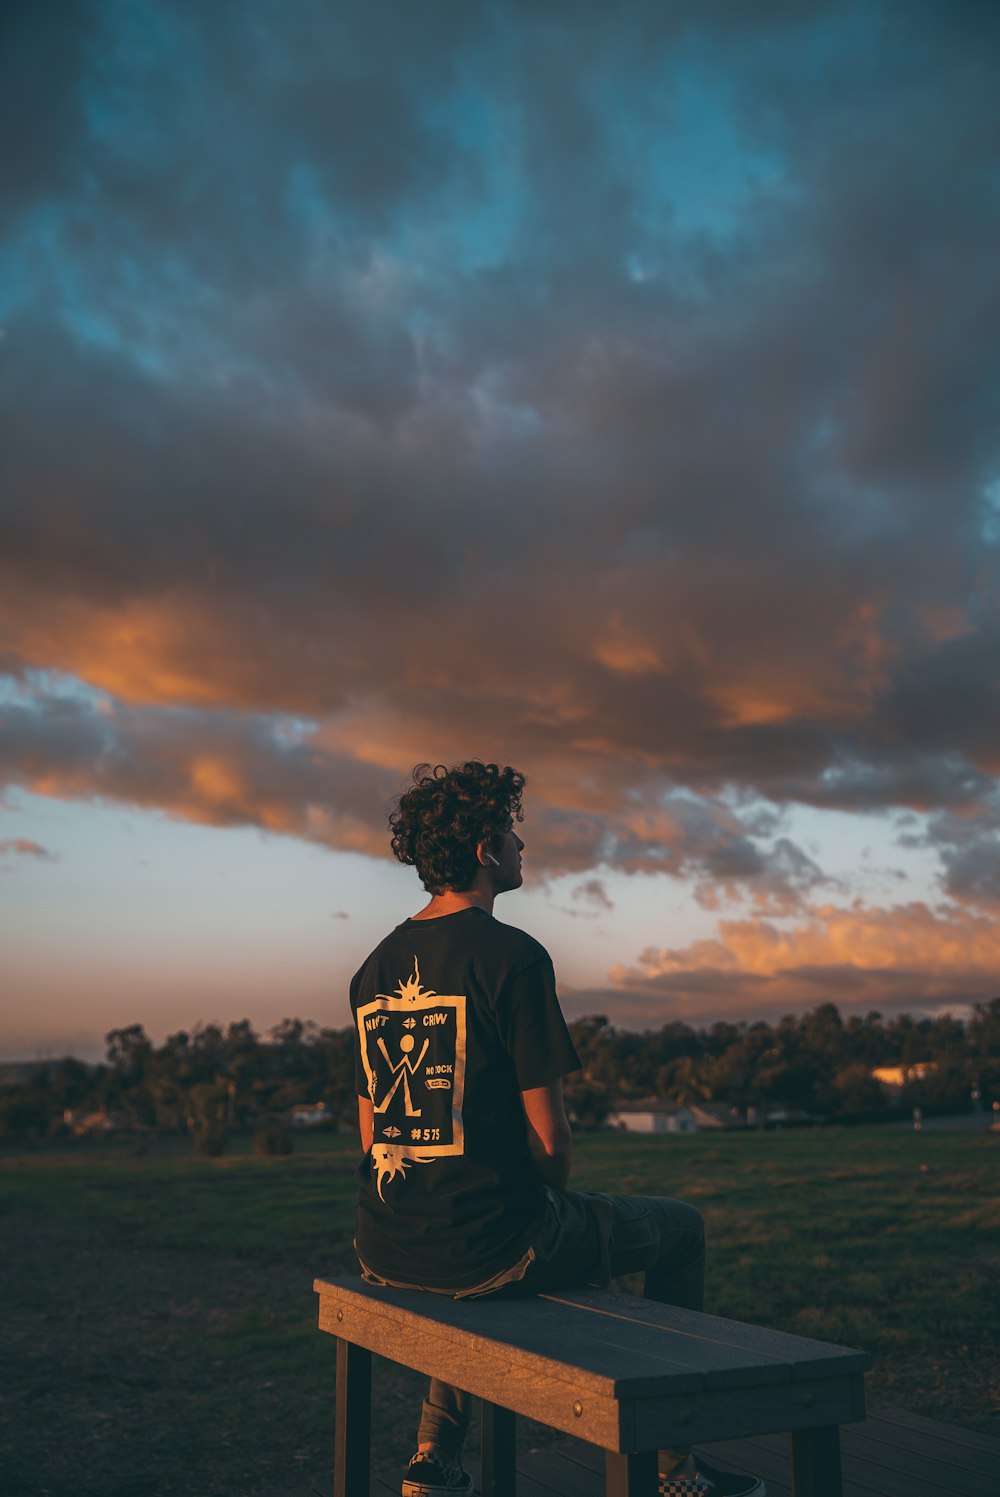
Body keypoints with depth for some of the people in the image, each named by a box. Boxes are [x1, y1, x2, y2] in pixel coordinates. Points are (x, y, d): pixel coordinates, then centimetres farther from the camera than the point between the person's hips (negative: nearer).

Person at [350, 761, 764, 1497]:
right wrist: (555, 1210, 7)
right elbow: (549, 1137, -14)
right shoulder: (512, 956, -14)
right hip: (486, 1248, -7)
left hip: (387, 1253, 7)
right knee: (679, 1227, 17)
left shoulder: (378, 966, 8)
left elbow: (373, 1136, 13)